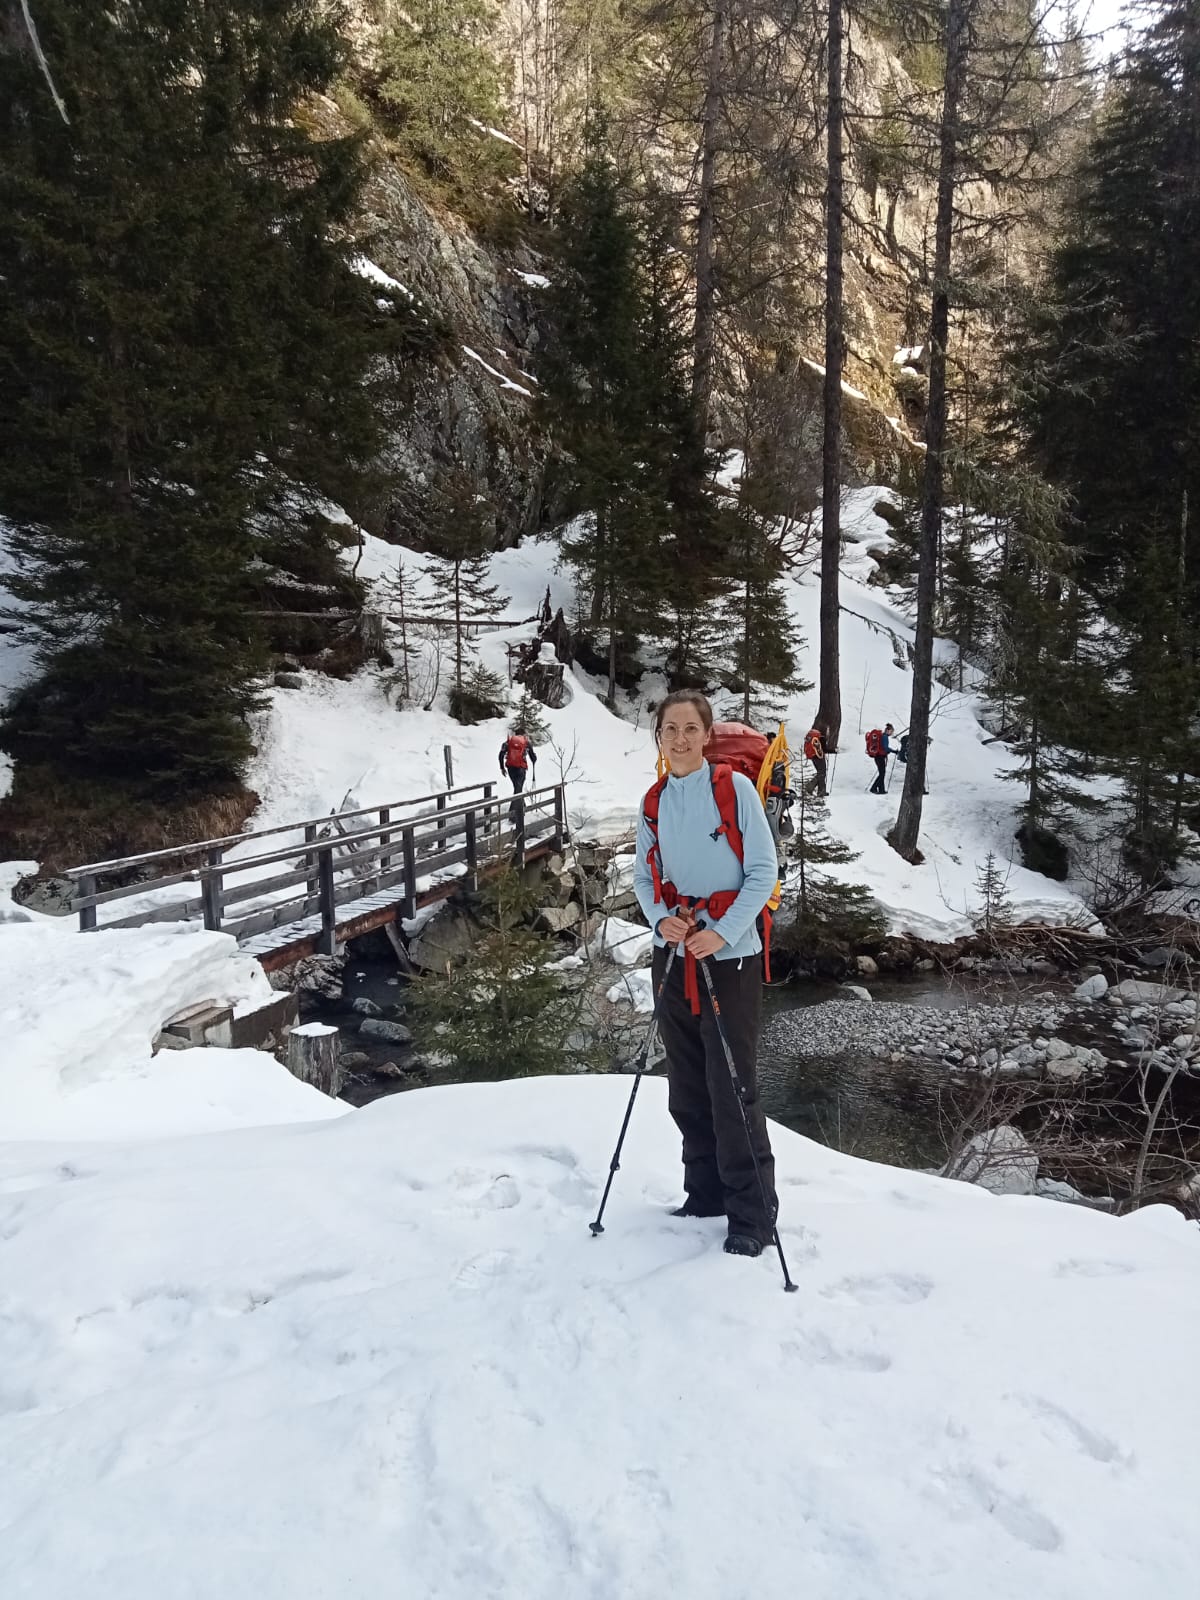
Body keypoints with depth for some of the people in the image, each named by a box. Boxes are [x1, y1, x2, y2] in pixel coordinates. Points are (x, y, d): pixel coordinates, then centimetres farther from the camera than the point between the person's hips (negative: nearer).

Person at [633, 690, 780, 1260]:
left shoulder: (735, 788, -8)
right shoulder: (654, 801, 7)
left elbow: (763, 870, -8)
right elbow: (644, 876, 12)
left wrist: (723, 932, -18)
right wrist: (660, 918, -9)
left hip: (729, 958, -5)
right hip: (673, 956, 6)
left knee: (732, 1089, -4)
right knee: (686, 1087, 13)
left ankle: (752, 1215, 9)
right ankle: (705, 1193, 29)